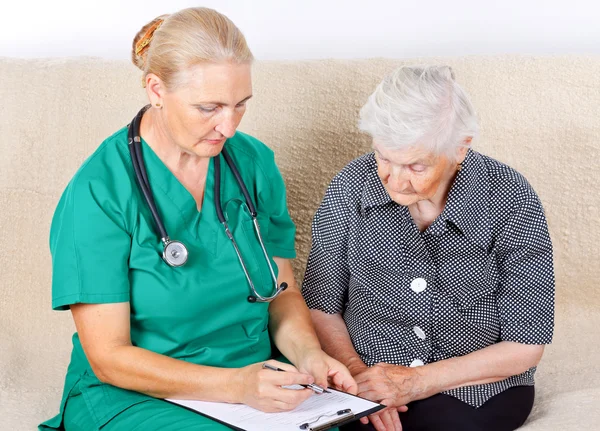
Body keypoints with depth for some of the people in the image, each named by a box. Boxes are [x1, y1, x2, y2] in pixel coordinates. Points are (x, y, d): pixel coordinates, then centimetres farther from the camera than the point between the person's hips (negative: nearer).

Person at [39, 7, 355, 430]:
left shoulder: (255, 162, 3)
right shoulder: (99, 190, -13)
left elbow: (283, 290, 11)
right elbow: (109, 357, -13)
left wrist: (308, 353, -10)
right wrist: (236, 385, -24)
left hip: (260, 385, 5)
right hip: (134, 396, -5)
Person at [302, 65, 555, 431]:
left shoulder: (512, 202, -14)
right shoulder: (351, 187, -8)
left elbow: (525, 346, -9)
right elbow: (321, 305, 1)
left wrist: (417, 381, -15)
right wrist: (356, 373, -16)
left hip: (478, 392, -1)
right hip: (366, 383, 1)